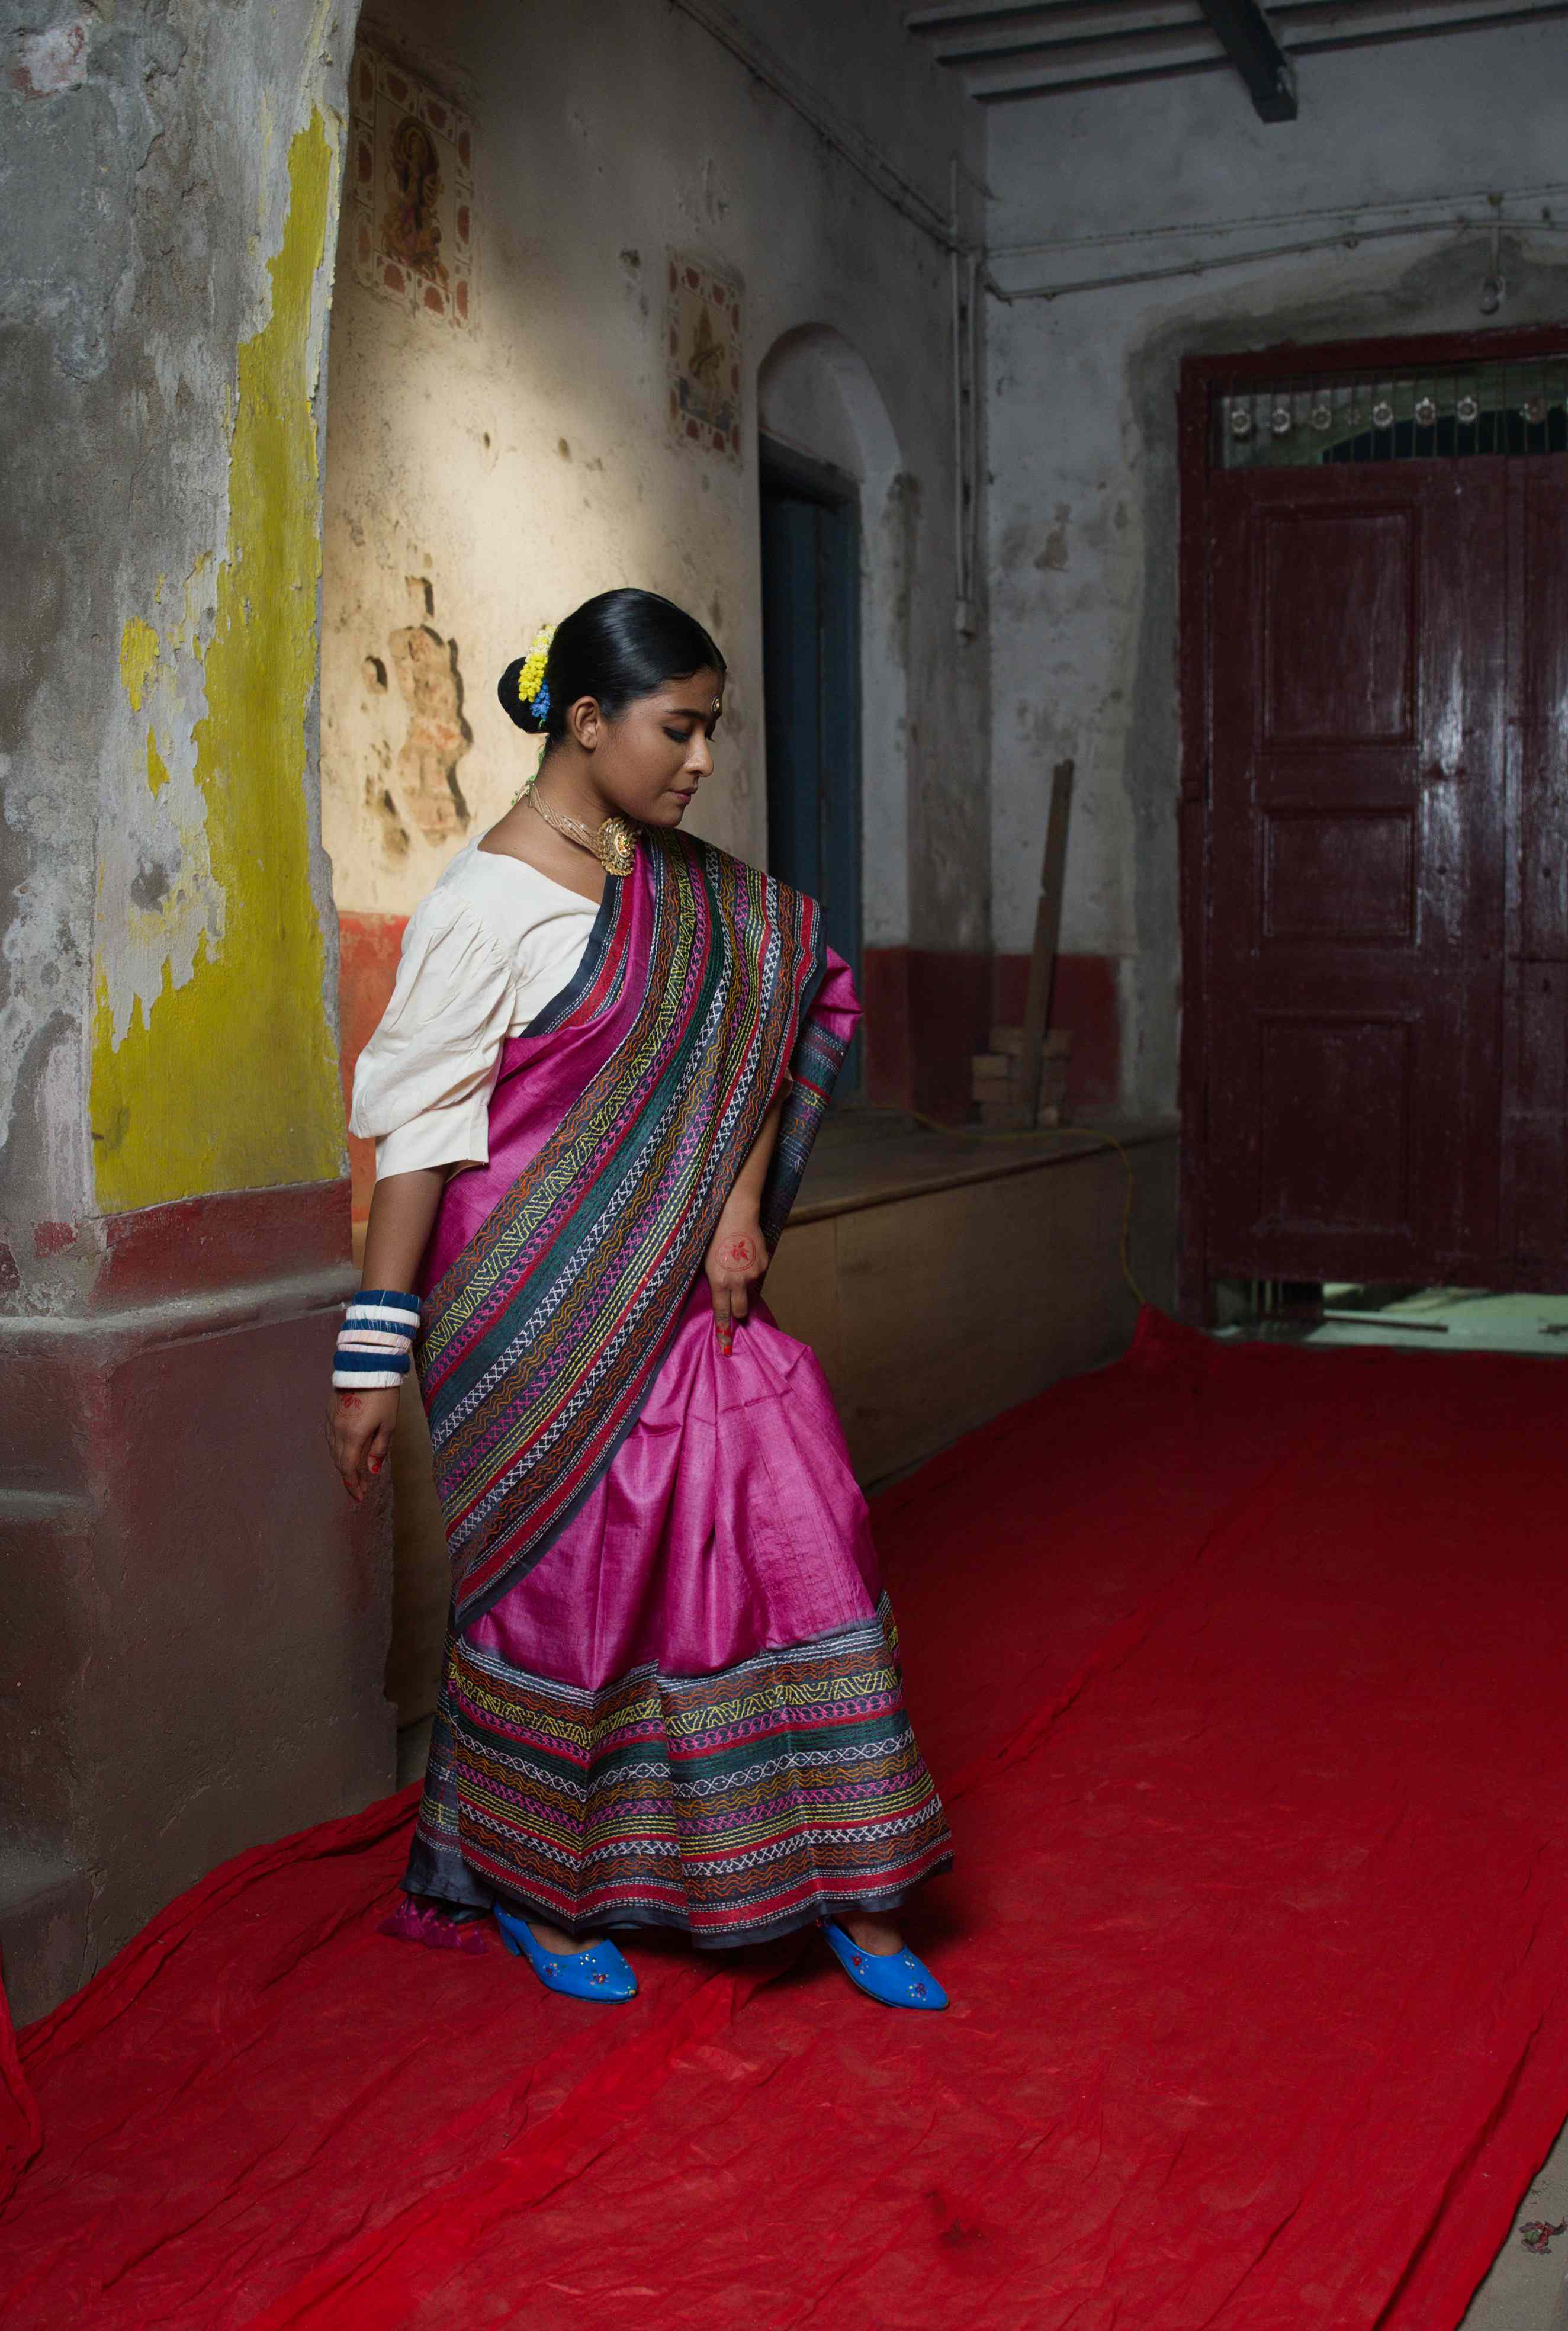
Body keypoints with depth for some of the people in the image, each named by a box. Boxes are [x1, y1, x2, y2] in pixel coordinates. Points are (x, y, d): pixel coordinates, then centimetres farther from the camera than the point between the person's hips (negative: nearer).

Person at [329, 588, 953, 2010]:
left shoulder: (689, 884, 6)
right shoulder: (490, 902, -14)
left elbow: (781, 1016, 13)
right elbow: (417, 1126, -14)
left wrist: (742, 1209, 1)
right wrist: (374, 1351, -15)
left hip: (685, 1292, 6)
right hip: (543, 1309, -6)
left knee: (794, 1534, 2)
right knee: (558, 1583, 6)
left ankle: (841, 1889, 16)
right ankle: (532, 1886, 30)